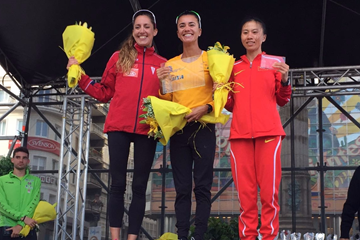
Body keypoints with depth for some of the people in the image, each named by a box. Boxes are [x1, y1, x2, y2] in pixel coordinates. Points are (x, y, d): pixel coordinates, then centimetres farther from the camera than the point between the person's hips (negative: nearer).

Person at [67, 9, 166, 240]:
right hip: (119, 127, 0)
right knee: (118, 184, 0)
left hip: (147, 129, 1)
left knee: (140, 186, 4)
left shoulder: (163, 64, 9)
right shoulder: (119, 57, 9)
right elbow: (105, 92, 11)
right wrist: (80, 76, 5)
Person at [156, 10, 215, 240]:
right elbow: (167, 102, 14)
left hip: (203, 129, -3)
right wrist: (162, 84, -4)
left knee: (202, 187, -4)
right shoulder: (170, 64, 12)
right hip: (178, 130, 3)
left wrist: (206, 107, -20)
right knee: (182, 188, 3)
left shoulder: (211, 59, 2)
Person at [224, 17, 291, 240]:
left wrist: (285, 80, -7)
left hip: (269, 132, -2)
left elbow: (282, 101, 11)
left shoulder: (274, 63, 12)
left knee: (270, 190, -5)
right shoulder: (234, 67, 17)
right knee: (245, 191, 0)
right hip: (240, 133, 2)